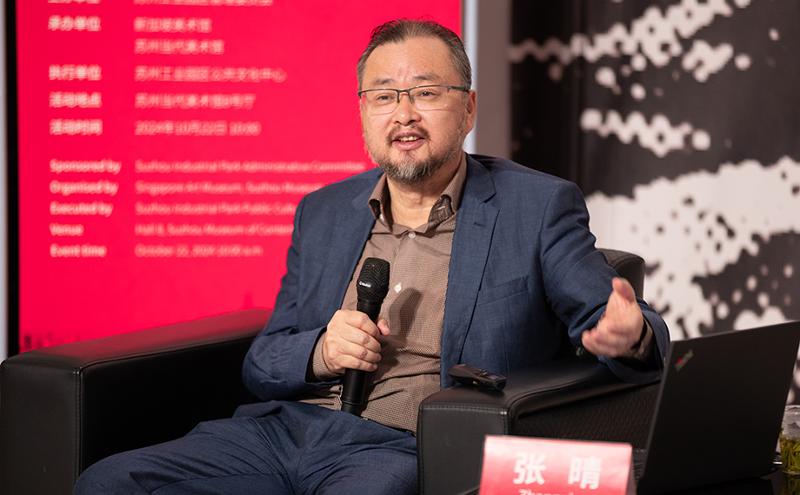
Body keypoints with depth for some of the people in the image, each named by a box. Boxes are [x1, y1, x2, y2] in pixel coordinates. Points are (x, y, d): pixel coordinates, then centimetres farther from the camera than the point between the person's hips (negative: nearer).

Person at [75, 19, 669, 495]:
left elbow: (609, 317, 1)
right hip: (286, 429, 5)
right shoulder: (323, 213, 19)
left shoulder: (538, 207, 7)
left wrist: (627, 335, -26)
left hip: (406, 447, -4)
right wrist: (321, 353, -4)